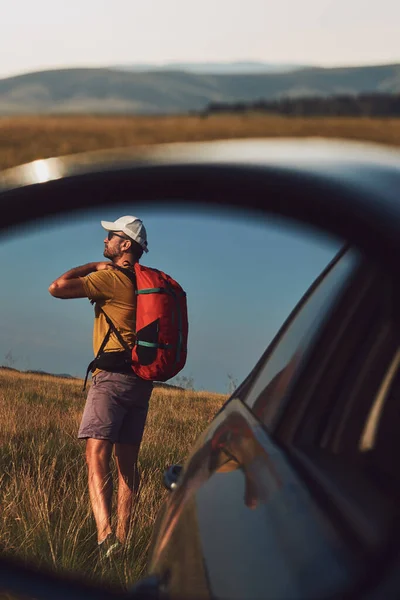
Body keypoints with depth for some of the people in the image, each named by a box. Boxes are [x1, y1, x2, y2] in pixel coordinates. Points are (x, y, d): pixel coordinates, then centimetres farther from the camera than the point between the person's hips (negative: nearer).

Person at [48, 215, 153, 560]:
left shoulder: (110, 278, -8)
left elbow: (57, 287, -13)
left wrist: (92, 267, 0)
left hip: (112, 377, -9)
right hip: (141, 382, 9)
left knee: (97, 455, -18)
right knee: (127, 461, 11)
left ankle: (106, 536, -33)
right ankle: (121, 538, 14)